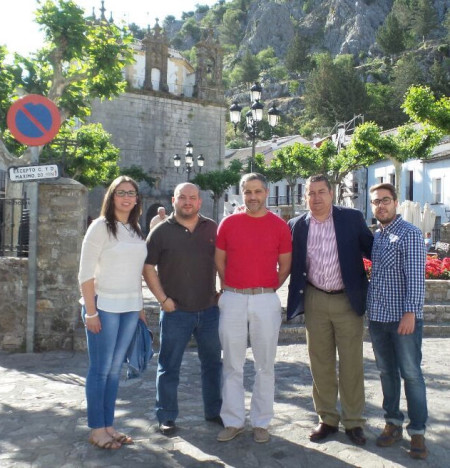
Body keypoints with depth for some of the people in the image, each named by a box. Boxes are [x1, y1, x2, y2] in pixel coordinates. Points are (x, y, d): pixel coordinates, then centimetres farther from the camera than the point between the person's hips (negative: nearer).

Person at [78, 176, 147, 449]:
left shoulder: (136, 230, 11)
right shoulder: (101, 226, -7)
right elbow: (86, 273, -10)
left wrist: (140, 307, 12)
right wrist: (90, 312, -14)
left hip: (130, 308, 6)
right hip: (104, 306, -5)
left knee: (115, 369, 12)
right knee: (100, 369, 2)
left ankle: (109, 426, 22)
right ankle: (97, 429, 14)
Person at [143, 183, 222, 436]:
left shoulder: (212, 228, 4)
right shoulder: (161, 232, -4)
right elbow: (148, 268, -3)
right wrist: (163, 299, -9)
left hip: (209, 309, 3)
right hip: (176, 311, -3)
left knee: (213, 363, 15)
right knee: (169, 366, 6)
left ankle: (214, 411, 31)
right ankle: (167, 417, 21)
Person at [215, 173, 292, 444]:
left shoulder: (280, 226, 2)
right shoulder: (229, 223, 3)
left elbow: (285, 265, 8)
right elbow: (219, 260, 11)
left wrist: (267, 289, 5)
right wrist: (232, 288, 8)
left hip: (266, 301, 0)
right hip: (232, 300, 1)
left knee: (265, 365, 7)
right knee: (232, 364, 7)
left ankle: (261, 422, 20)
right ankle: (233, 421, 19)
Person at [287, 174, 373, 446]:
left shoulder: (352, 218, -2)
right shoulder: (297, 225, 4)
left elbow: (371, 250, 1)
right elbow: (290, 262, 9)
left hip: (348, 300, -2)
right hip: (315, 301, 2)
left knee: (351, 364, 6)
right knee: (321, 364, 10)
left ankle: (354, 422, 21)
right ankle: (327, 420, 25)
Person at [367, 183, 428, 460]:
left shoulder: (410, 234, -8)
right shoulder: (375, 236, 12)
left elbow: (415, 277, -15)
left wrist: (410, 312, -21)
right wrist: (368, 307, 11)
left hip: (404, 318, -6)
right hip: (377, 315, 7)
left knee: (411, 374, 2)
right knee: (387, 372, 14)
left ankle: (417, 432, 14)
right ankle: (393, 424, 27)